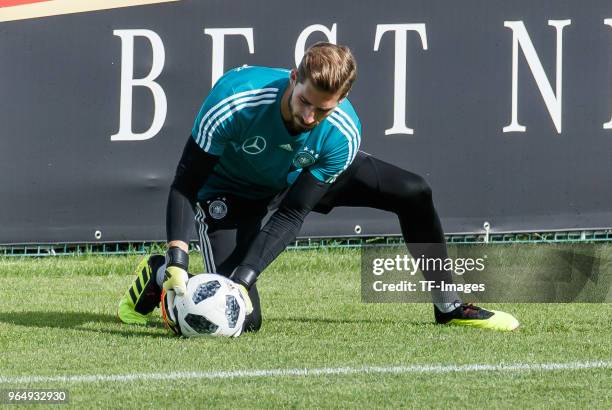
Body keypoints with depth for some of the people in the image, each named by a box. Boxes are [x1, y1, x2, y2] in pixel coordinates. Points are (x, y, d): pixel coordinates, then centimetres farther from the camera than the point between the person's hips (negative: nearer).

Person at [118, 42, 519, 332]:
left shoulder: (342, 135, -32)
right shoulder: (233, 101, -41)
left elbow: (291, 217, -29)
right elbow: (186, 184, -34)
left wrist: (243, 277, -42)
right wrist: (177, 259, -48)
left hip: (305, 175, 4)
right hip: (233, 187, -4)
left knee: (414, 193, -6)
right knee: (244, 319, -20)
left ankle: (449, 306, 15)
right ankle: (159, 275, 9)